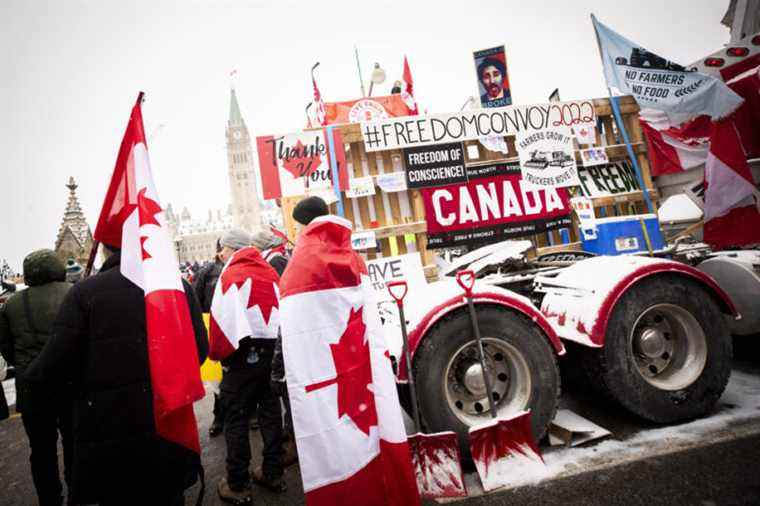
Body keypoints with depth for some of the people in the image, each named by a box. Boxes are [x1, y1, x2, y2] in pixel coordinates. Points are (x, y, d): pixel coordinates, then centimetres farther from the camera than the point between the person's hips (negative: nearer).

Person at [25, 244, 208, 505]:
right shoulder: (180, 286, -5)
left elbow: (56, 365, -11)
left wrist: (32, 371, 13)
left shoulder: (84, 292, -12)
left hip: (110, 436, -2)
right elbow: (200, 351, -3)